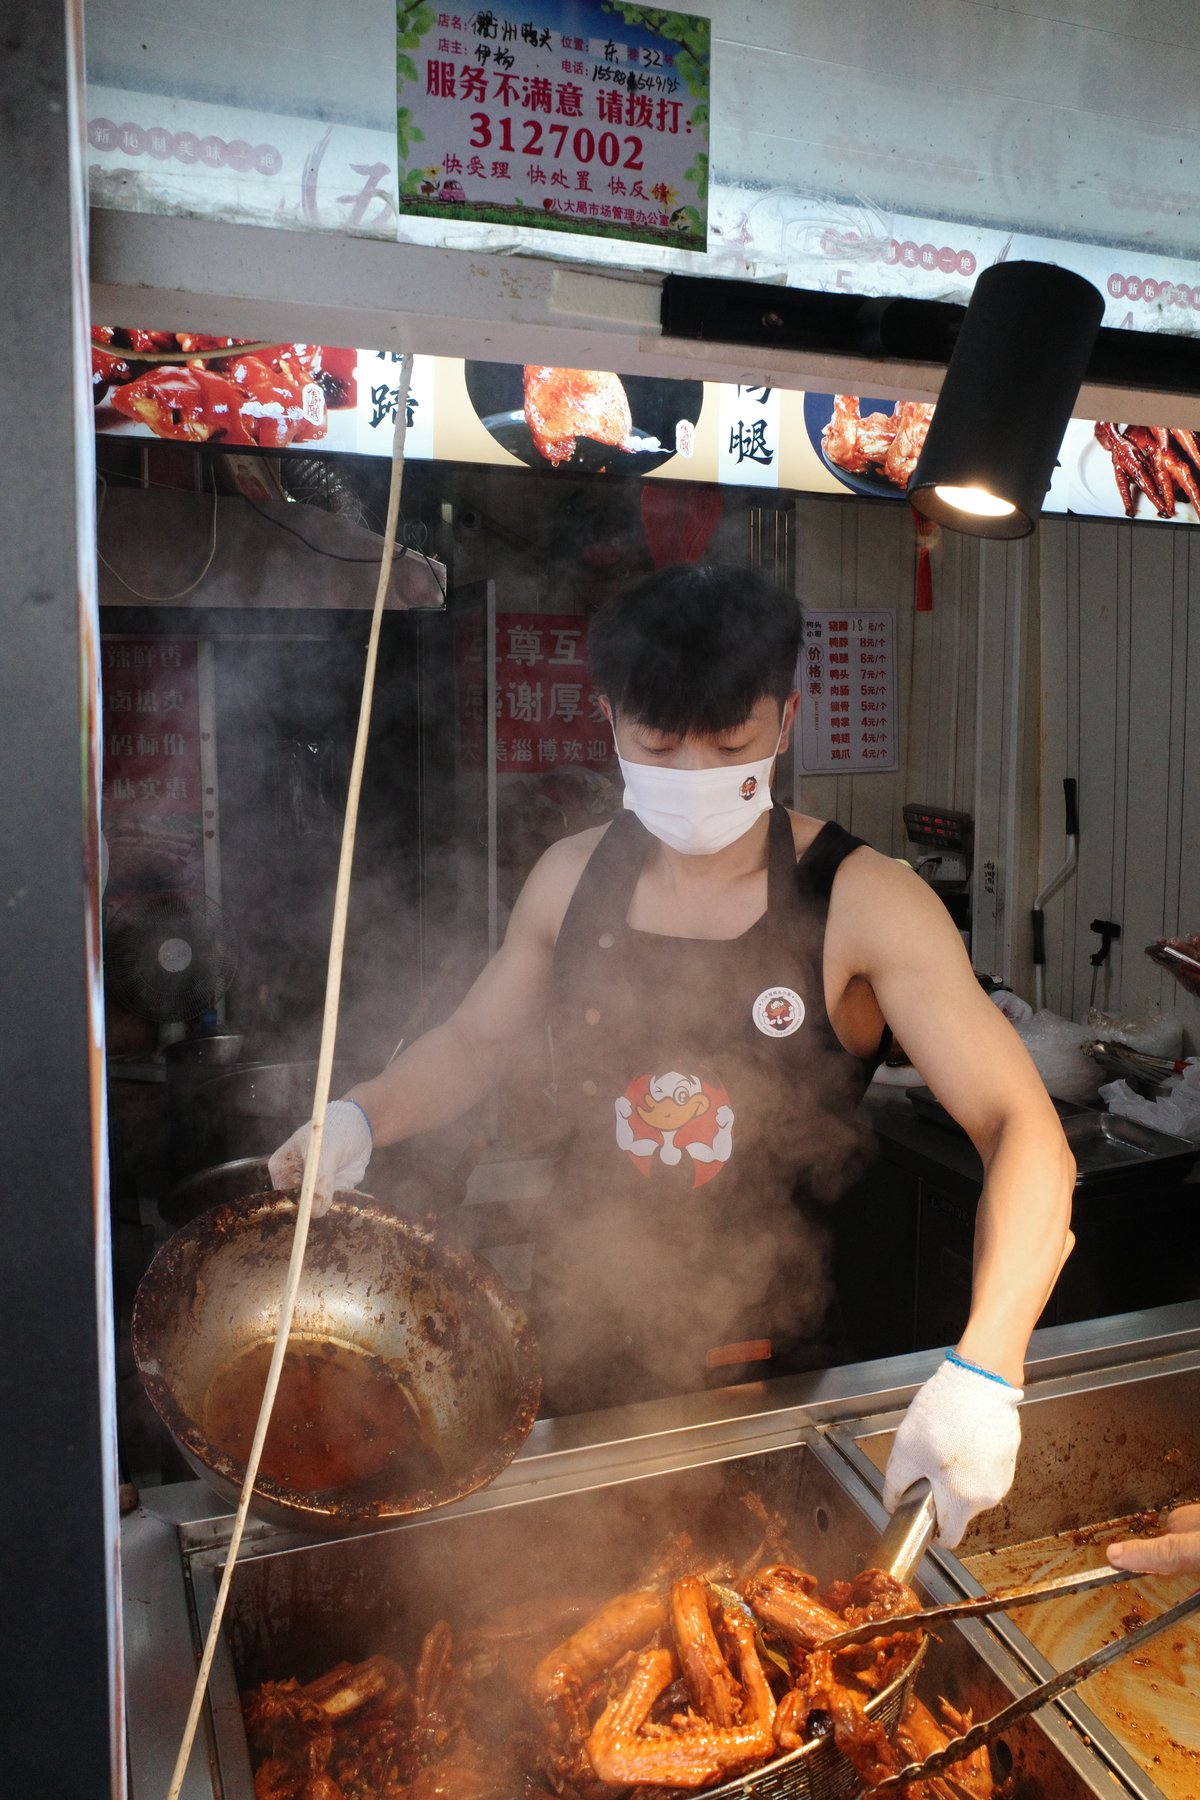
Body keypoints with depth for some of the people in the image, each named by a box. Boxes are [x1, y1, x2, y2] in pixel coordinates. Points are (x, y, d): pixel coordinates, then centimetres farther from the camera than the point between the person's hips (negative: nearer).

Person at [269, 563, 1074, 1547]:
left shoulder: (862, 903, -20)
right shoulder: (574, 877, -7)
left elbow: (1026, 1132, -26)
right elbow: (474, 1041, 8)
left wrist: (983, 1369, -39)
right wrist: (362, 1116, -11)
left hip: (764, 1359, -2)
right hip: (581, 1332, 3)